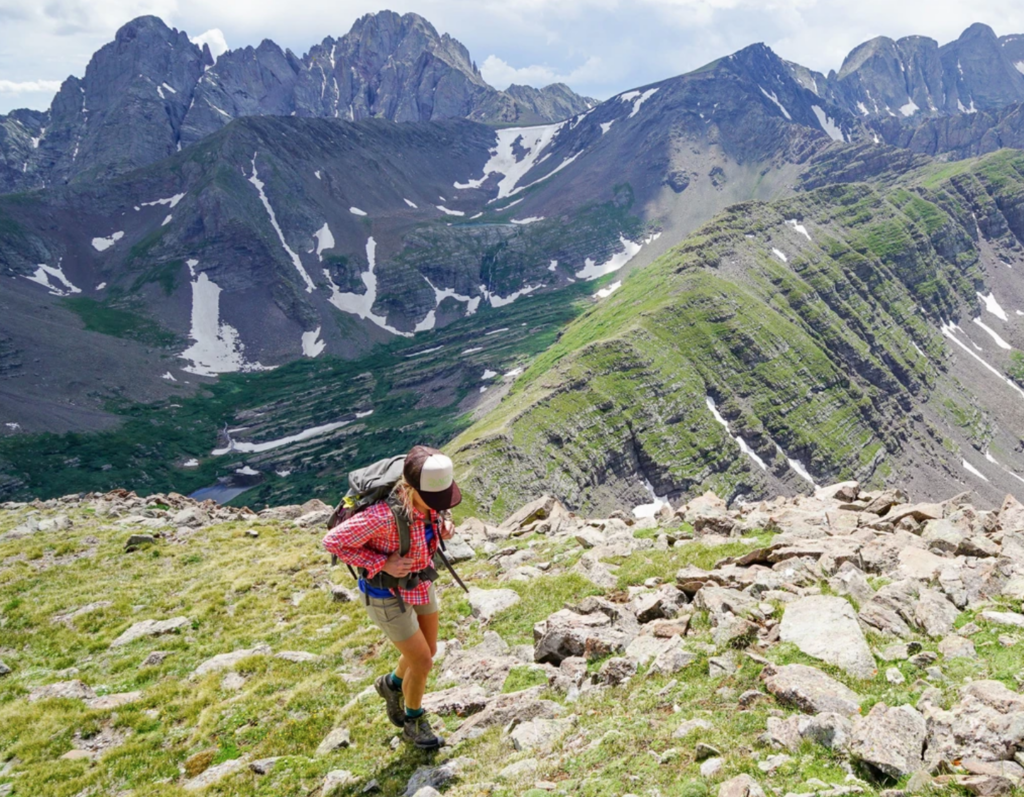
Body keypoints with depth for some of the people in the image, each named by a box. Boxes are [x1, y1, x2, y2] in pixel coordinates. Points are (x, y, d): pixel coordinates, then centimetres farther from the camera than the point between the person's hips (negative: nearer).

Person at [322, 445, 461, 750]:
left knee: (428, 650, 21)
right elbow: (333, 541, -28)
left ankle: (393, 685, 53)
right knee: (422, 662, 5)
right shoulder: (383, 515, -40)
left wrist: (443, 525, -14)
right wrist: (382, 563, -29)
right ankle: (414, 723, 35)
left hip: (418, 582, 7)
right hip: (387, 594, -7)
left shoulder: (428, 498, -18)